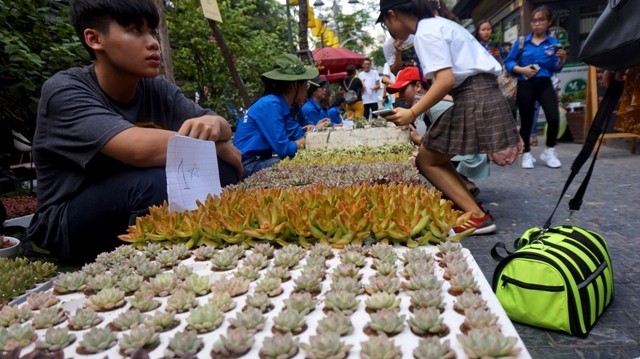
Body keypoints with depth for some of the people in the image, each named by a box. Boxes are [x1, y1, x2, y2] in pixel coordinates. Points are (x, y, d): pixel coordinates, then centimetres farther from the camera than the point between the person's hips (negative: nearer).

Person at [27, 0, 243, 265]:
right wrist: (216, 147, -21)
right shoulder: (64, 91, -20)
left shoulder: (158, 90, -3)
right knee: (157, 180, -32)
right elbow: (142, 149, -36)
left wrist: (212, 124, -27)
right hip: (67, 228, -5)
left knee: (220, 169, -13)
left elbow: (224, 130, -3)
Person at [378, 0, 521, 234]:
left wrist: (412, 113, -19)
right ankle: (470, 208, 13)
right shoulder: (437, 24, 21)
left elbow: (446, 80, -21)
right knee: (435, 158, 16)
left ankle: (477, 217, -4)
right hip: (480, 96, 10)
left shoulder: (425, 32, -10)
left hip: (473, 99, -10)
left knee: (426, 160, 0)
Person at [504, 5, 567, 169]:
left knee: (554, 118, -15)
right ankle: (527, 154, 24)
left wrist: (561, 59, -16)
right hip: (525, 85, 0)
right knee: (526, 121, 6)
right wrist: (521, 69, -12)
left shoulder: (553, 43, 6)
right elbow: (508, 62, 3)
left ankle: (549, 152, 7)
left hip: (545, 84, 1)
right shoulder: (522, 42, 3)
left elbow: (556, 68, 4)